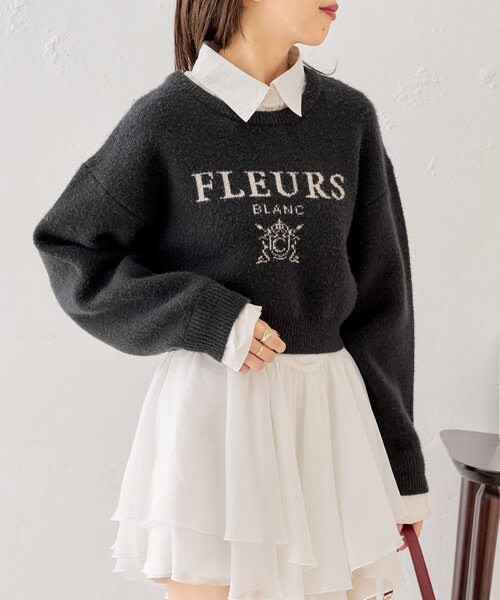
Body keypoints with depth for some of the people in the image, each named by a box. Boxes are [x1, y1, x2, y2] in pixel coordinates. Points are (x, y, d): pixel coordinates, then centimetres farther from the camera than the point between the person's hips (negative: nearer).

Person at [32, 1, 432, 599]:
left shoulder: (349, 117, 6)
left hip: (328, 411, 3)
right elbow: (69, 249, 2)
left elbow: (380, 297, 8)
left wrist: (401, 468, 10)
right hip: (211, 408, -3)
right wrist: (207, 318, -11)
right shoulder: (165, 118, -3)